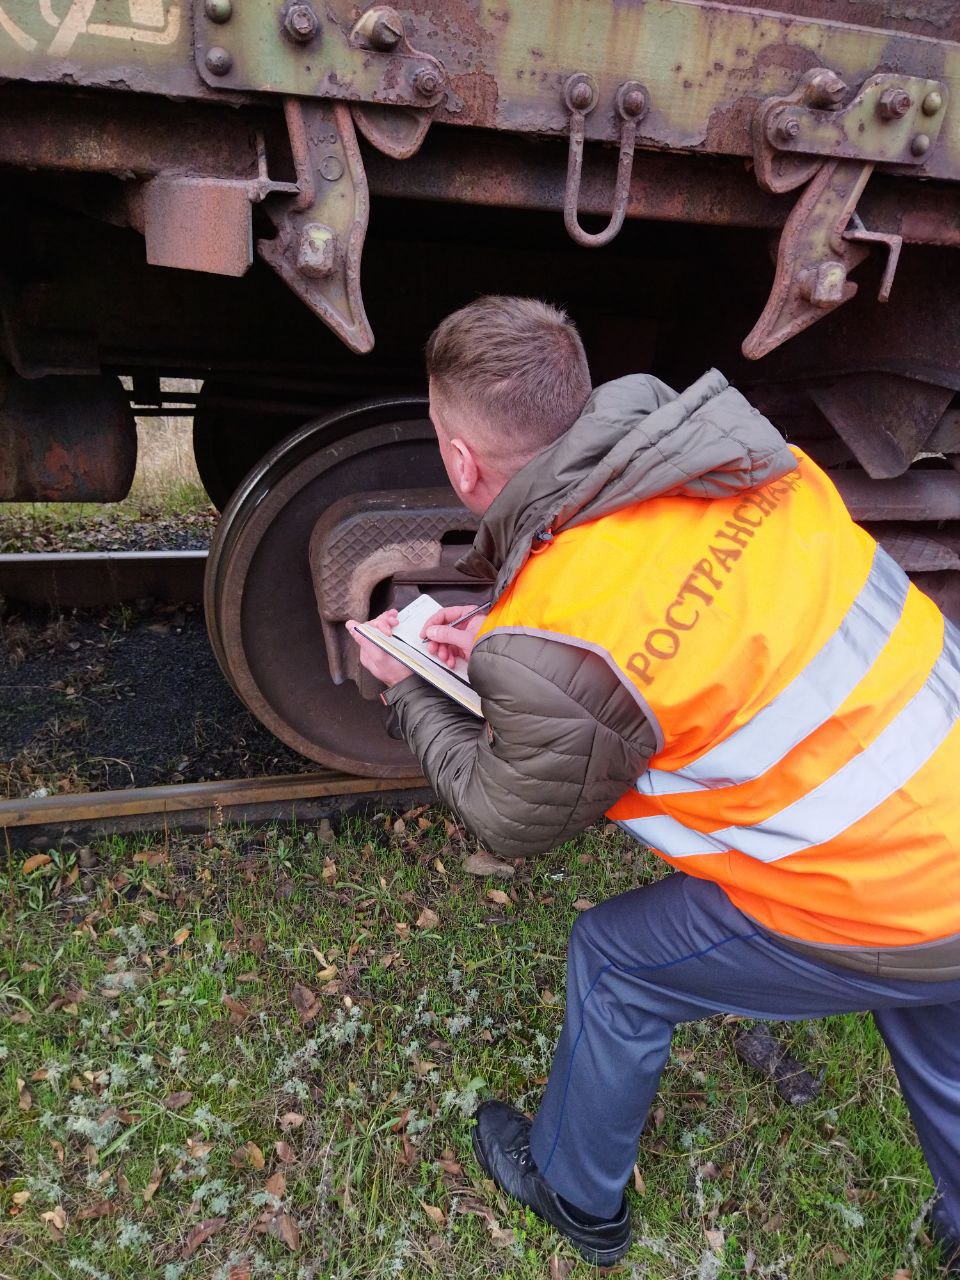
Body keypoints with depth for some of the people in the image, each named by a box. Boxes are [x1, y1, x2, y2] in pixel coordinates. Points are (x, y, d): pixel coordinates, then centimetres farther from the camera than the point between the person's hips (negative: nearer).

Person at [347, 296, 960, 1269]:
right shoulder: (730, 448, -6)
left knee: (613, 963, 14)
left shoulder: (549, 653, -27)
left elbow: (512, 823, -5)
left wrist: (408, 692, 8)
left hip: (876, 906, -7)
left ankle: (575, 1196, 42)